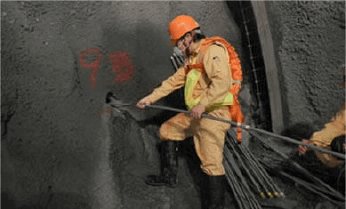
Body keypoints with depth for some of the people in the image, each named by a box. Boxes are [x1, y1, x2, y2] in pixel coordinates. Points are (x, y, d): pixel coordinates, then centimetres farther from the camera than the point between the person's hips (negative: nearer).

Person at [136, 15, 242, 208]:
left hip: (214, 114, -10)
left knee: (212, 164, -15)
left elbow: (222, 81, -29)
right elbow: (174, 81, 23)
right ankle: (169, 177, 33)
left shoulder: (213, 50, -14)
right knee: (167, 130, 22)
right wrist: (150, 98, 23)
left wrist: (203, 104, -33)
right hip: (196, 114, 10)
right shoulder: (193, 57, 18)